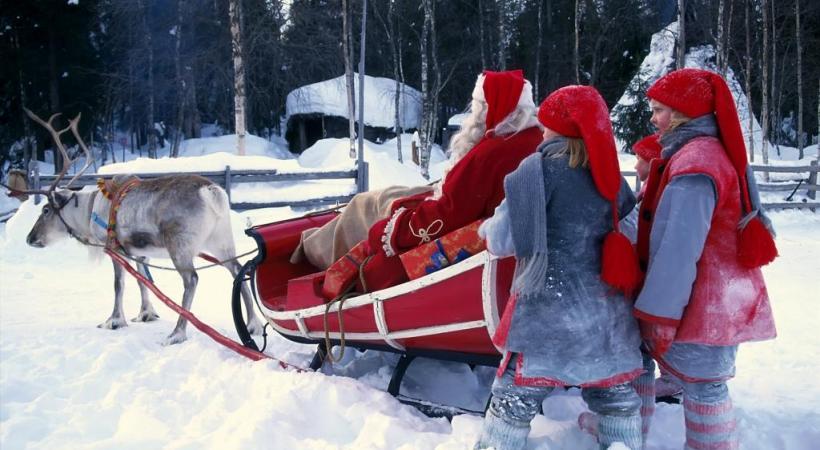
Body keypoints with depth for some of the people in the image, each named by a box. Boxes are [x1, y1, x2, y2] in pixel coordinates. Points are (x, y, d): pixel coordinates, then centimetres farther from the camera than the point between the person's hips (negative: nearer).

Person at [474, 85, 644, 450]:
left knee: (514, 399, 8)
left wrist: (486, 228, 6)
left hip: (548, 310, -5)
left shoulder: (541, 168, -11)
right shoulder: (611, 177, 6)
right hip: (607, 312, 5)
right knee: (615, 395, 19)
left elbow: (502, 241, -14)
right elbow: (623, 236, 12)